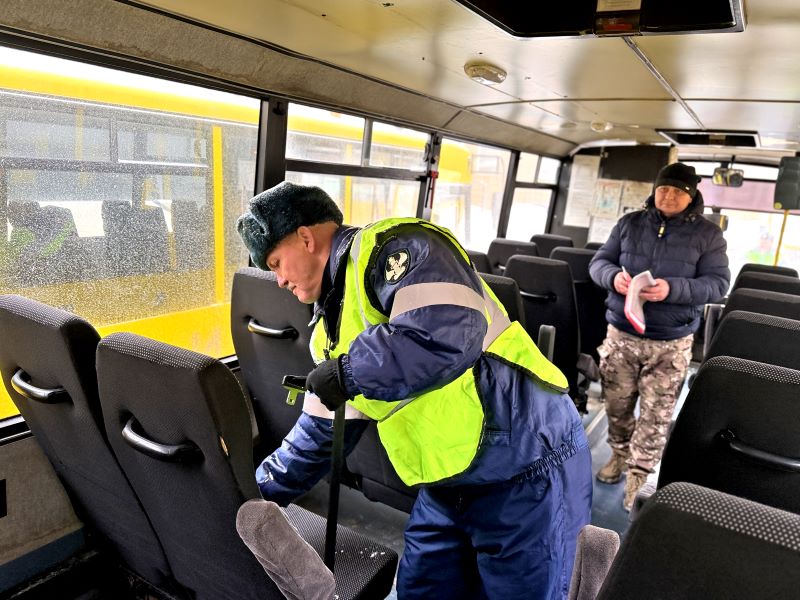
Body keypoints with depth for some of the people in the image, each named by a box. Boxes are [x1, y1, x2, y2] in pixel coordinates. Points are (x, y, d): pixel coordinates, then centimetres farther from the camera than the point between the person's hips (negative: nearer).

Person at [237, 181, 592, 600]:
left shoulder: (390, 248, -17)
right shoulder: (333, 321, 11)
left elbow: (448, 336, -35)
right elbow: (322, 431, 17)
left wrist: (347, 373, -21)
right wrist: (262, 490, 18)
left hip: (526, 467, -8)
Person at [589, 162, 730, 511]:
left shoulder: (707, 234, -1)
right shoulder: (630, 223, 5)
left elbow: (718, 283, -8)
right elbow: (598, 263, 5)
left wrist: (672, 289, -26)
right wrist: (614, 276, -20)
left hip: (671, 343, -2)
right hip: (621, 334, 2)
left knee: (656, 413, 5)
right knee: (617, 403, 14)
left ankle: (639, 474, 22)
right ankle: (619, 453, 38)